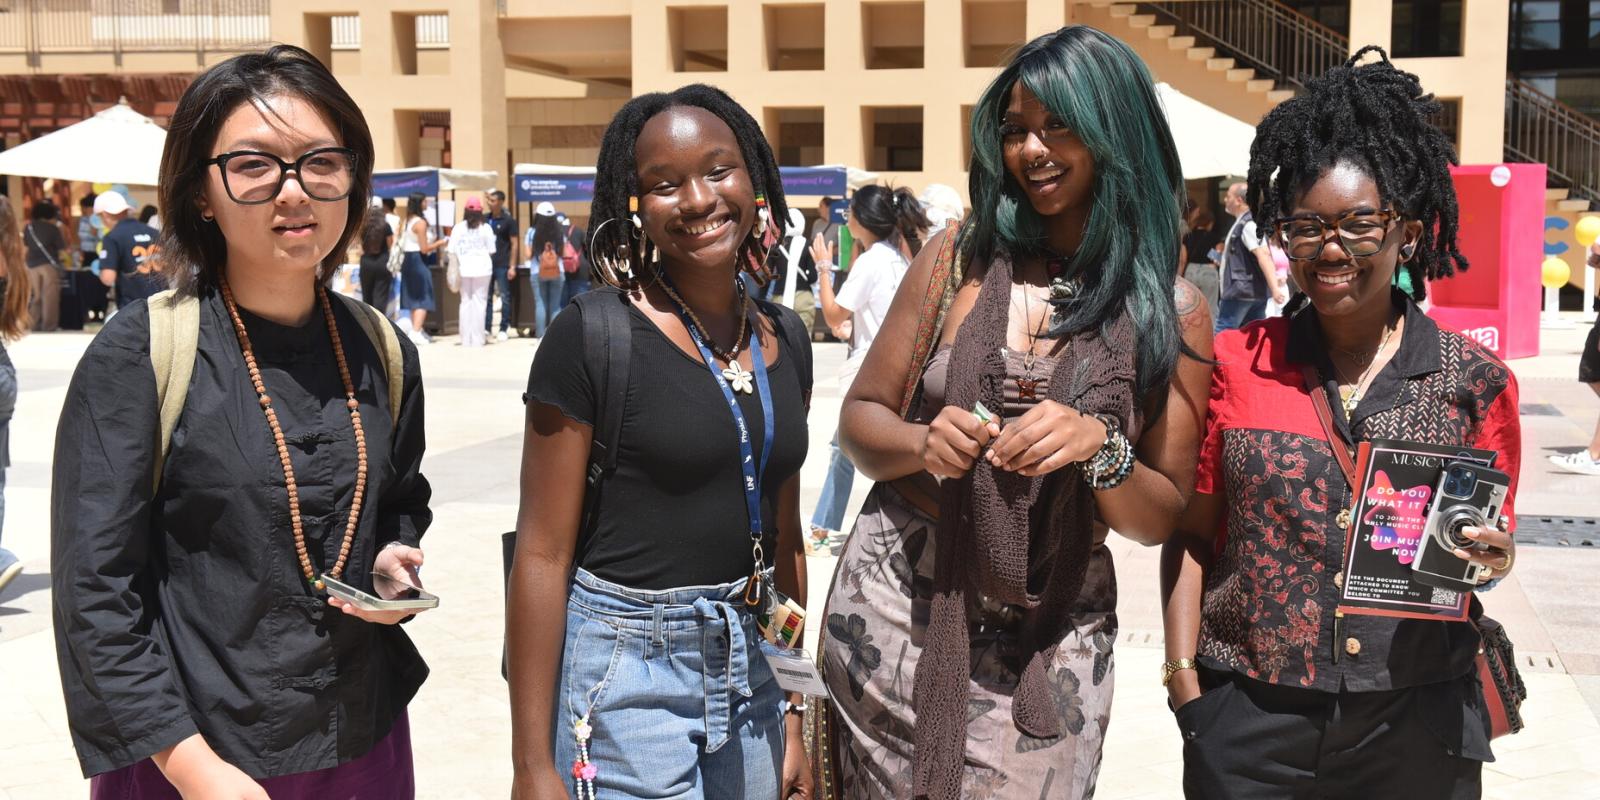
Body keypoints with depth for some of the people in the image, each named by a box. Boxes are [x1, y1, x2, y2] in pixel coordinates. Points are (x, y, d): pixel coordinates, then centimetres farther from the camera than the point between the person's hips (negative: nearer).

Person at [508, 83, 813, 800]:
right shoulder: (591, 337, -12)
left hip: (751, 667, 6)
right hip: (626, 671, -6)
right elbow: (543, 554, -12)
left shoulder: (782, 339, 6)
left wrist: (794, 715, 14)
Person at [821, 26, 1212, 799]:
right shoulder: (961, 258, -1)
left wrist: (1100, 449, -20)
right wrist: (921, 443, -18)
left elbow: (1160, 518, 1)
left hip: (1048, 644, 0)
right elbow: (859, 420, 3)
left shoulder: (1171, 311, -2)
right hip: (896, 605, 0)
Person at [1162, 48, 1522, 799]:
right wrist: (1184, 678, -4)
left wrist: (1492, 561, -13)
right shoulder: (1233, 364, -1)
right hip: (1247, 722, 0)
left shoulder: (1476, 382, -1)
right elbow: (1191, 535, 3)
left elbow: (1493, 545, 9)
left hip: (1419, 724, 0)